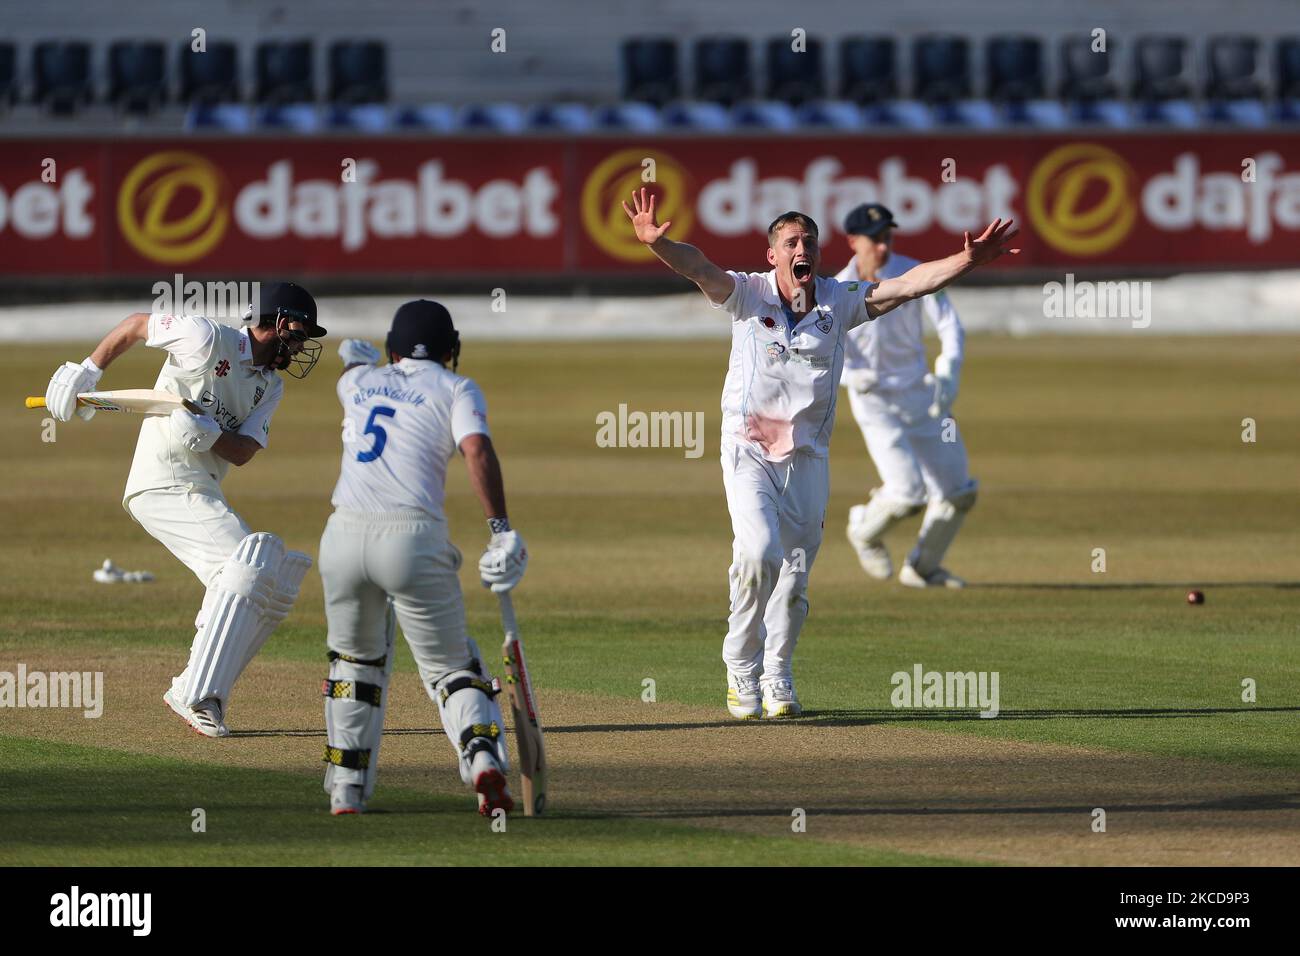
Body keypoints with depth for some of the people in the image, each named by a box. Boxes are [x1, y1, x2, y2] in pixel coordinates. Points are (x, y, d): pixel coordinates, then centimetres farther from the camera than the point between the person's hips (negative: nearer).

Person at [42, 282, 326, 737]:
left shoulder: (270, 386, 13)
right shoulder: (208, 338, -8)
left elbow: (243, 451, 0)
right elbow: (136, 324, 1)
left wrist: (209, 434, -21)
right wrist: (86, 371, -6)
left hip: (203, 495, 9)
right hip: (164, 488, -9)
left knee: (276, 587, 6)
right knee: (248, 566, -24)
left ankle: (196, 691, 8)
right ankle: (197, 696, -25)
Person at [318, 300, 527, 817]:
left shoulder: (360, 381, 23)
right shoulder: (455, 389, 10)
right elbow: (477, 451, -10)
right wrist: (501, 530, -13)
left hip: (344, 539, 3)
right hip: (413, 541, -3)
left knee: (356, 661, 23)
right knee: (451, 667, 7)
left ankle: (346, 792, 18)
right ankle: (484, 759, -21)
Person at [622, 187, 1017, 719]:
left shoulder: (839, 302, 3)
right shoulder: (748, 295, -5)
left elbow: (907, 285, -4)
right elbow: (699, 269, -21)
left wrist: (968, 260, -17)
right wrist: (656, 243, -41)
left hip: (807, 458, 3)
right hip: (749, 451, -3)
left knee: (796, 575, 5)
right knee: (758, 552, -22)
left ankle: (777, 677, 24)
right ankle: (741, 667, -5)